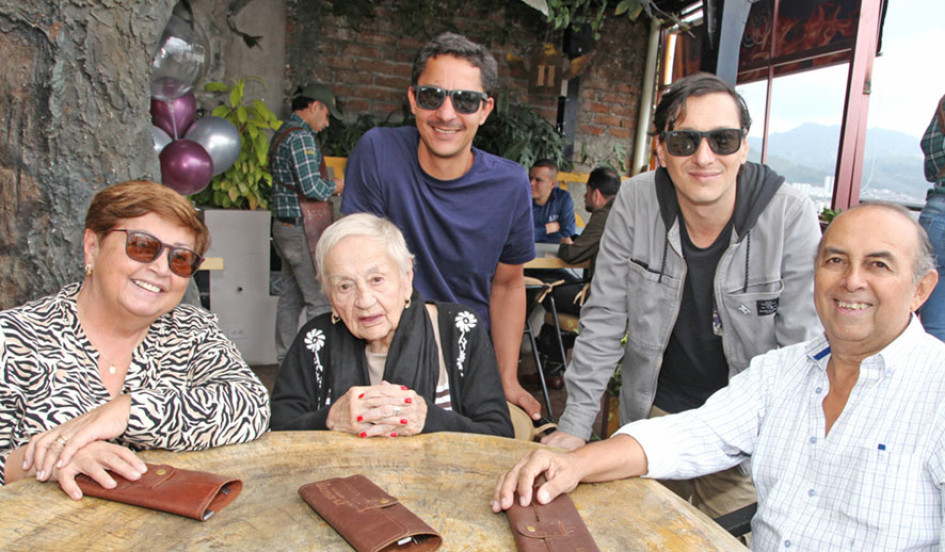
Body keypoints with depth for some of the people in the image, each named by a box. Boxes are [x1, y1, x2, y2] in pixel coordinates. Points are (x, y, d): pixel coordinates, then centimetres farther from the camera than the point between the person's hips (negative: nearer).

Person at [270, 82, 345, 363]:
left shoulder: (283, 133, 18)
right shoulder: (301, 136, -15)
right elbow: (311, 186, -22)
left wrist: (327, 185, 11)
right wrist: (336, 186, -4)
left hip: (284, 225, 10)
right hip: (300, 228, -10)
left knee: (291, 295, 15)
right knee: (319, 299, -5)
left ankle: (285, 357, 23)